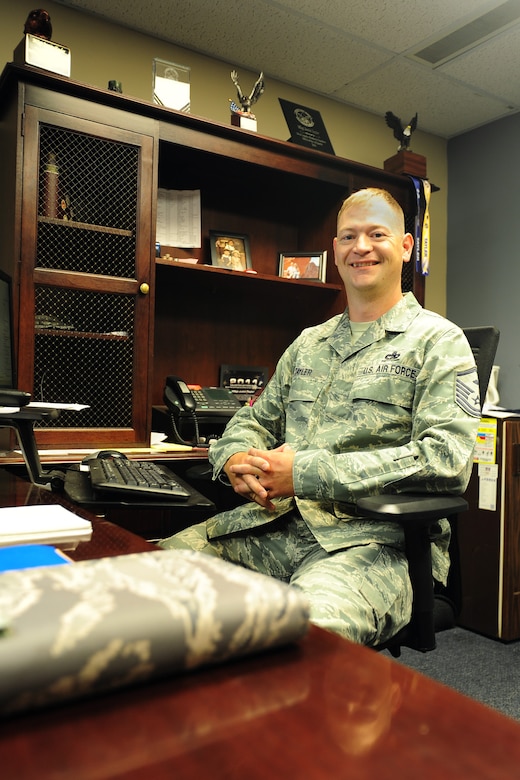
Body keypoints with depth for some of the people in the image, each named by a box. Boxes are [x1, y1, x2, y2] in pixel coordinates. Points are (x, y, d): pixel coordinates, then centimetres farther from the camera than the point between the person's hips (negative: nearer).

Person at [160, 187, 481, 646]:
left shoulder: (438, 341, 2)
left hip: (377, 539, -5)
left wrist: (306, 471, -16)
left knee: (309, 627, -37)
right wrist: (236, 459, 0)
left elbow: (447, 459, -12)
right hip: (277, 521, 6)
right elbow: (256, 420, 27)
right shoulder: (309, 343, 22)